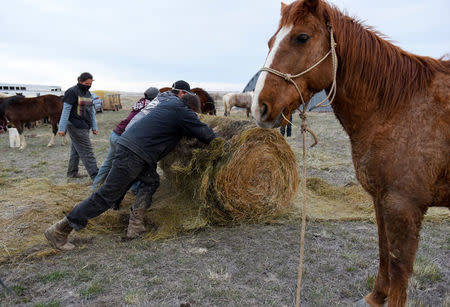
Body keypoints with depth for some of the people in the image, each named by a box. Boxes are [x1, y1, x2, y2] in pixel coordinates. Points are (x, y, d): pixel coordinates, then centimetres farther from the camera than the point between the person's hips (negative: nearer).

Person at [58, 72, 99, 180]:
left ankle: (72, 172, 25)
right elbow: (66, 110, -12)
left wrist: (94, 127, 16)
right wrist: (62, 128, -14)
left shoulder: (88, 93, 15)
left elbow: (92, 111, 18)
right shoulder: (72, 92, -9)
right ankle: (95, 176, -7)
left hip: (84, 126, 8)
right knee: (87, 151, -8)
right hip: (75, 126, -8)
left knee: (76, 150, 15)